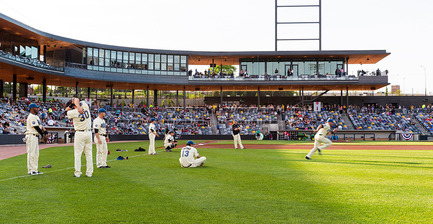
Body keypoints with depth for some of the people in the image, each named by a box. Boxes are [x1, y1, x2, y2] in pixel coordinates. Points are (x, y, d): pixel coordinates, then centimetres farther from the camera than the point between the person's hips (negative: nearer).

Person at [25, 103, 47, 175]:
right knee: (31, 153, -7)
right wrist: (42, 134, -14)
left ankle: (35, 169, 18)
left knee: (36, 154, 12)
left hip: (36, 136, 10)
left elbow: (39, 125, 18)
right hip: (31, 136, -10)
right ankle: (31, 170, -5)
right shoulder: (31, 117, -13)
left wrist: (43, 129, -1)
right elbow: (36, 127, -17)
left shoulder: (36, 116, 19)